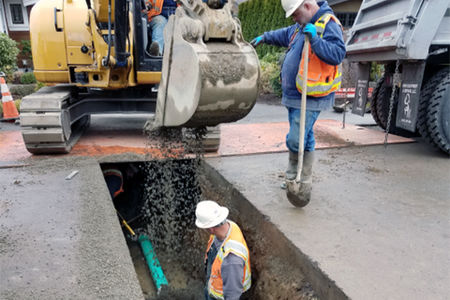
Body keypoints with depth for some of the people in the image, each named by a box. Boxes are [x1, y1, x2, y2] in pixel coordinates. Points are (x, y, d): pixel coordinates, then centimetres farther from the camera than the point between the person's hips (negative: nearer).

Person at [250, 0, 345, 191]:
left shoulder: (329, 25, -12)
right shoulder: (302, 25, 17)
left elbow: (337, 54, -24)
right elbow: (285, 35, 37)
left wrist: (315, 39, -29)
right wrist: (265, 37, 37)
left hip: (309, 98, -9)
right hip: (294, 96, 9)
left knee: (297, 141, -8)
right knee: (304, 139, 16)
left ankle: (304, 184, 7)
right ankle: (293, 179, 27)